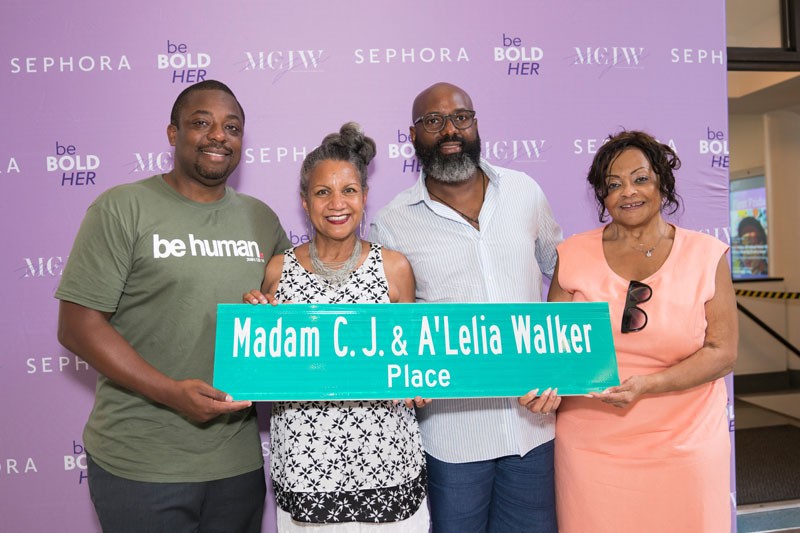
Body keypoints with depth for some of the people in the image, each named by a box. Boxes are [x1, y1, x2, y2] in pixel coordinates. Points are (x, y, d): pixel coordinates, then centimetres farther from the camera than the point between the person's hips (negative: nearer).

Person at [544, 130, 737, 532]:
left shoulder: (706, 255, -1)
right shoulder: (574, 255, 1)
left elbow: (722, 352, -4)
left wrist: (646, 385, -18)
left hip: (684, 448, 0)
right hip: (590, 447, 1)